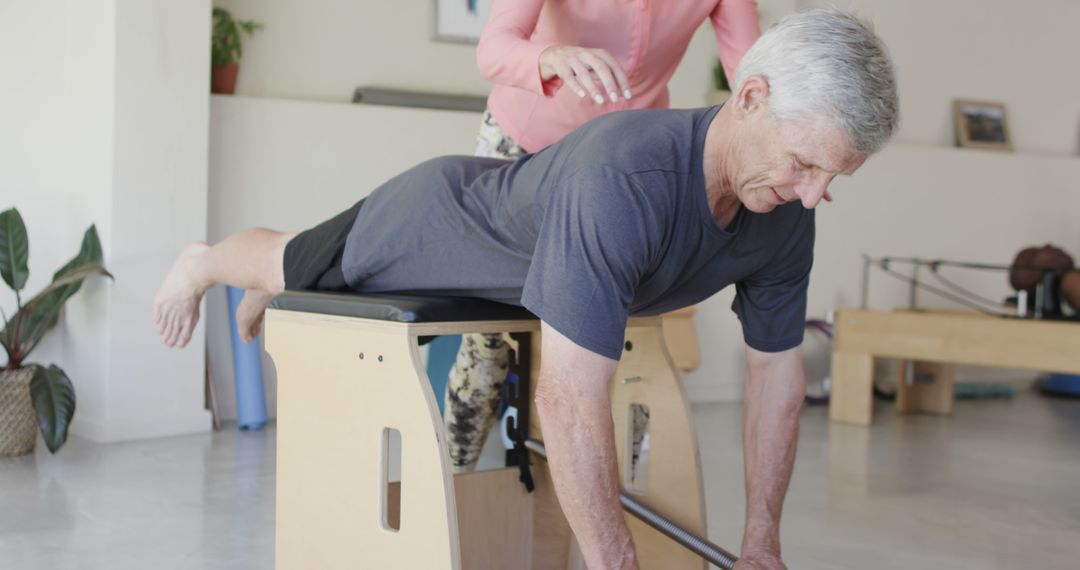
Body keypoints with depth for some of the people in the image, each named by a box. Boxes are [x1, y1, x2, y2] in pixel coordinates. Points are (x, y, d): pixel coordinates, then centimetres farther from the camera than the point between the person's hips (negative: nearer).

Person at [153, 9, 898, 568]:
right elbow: (570, 399, -50)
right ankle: (202, 264, 62)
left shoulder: (786, 212, -26)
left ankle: (270, 295, 71)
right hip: (428, 219, -6)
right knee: (287, 267, 27)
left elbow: (777, 367, -13)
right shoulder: (622, 182, -51)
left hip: (501, 204, 6)